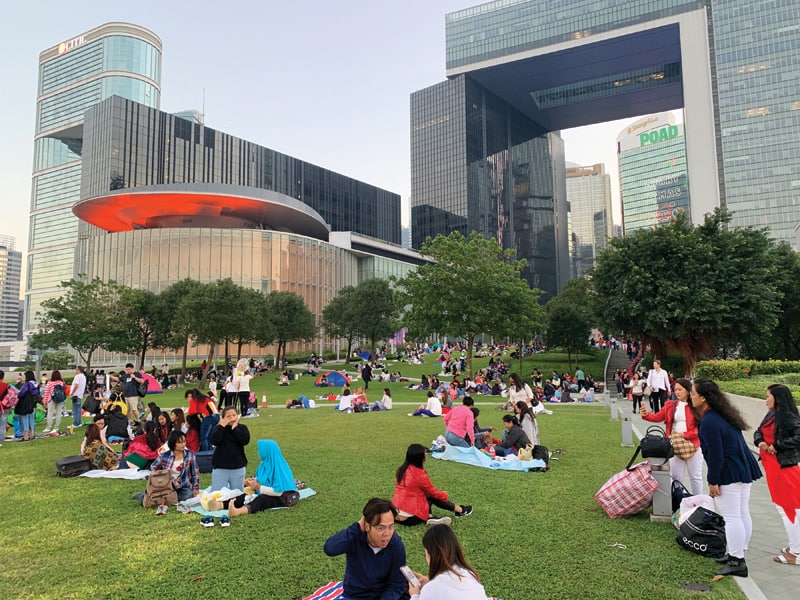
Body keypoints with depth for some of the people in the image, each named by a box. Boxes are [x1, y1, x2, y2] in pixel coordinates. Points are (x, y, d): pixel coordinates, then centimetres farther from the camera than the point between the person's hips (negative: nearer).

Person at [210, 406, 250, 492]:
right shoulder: (218, 428, 3)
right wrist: (222, 426, -13)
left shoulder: (242, 428, 4)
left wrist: (235, 428, -12)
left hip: (238, 467, 1)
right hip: (220, 467, -1)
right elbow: (214, 441, -15)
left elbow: (245, 440, -14)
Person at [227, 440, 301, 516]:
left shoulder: (279, 468, -18)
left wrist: (259, 487, -21)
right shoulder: (265, 464, 6)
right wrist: (253, 481, -2)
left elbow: (278, 491, -22)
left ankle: (238, 511, -65)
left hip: (280, 498, -8)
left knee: (262, 499, -37)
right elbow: (261, 480, 19)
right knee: (245, 495, -17)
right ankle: (221, 504, -40)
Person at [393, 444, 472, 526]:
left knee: (429, 494, 14)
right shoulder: (419, 474, -17)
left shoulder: (402, 470, 5)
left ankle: (429, 517, -6)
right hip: (409, 518, -7)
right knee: (433, 497, 11)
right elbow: (434, 492, -2)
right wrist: (445, 495, 20)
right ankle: (460, 510, 23)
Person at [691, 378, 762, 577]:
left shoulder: (709, 421, -22)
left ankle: (736, 562, 3)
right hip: (745, 469, 10)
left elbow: (716, 456, -21)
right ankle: (738, 554, 27)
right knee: (743, 514, 16)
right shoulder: (723, 414, 9)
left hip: (728, 474, -10)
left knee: (731, 517, -3)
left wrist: (713, 481, -14)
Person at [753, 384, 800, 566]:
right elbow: (758, 432, 16)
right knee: (782, 506, 16)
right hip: (771, 465, 9)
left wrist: (777, 446, -21)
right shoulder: (771, 415, 11)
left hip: (783, 465, -9)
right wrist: (759, 442, -5)